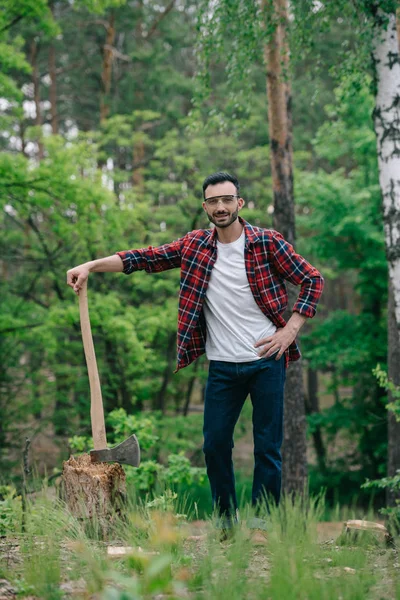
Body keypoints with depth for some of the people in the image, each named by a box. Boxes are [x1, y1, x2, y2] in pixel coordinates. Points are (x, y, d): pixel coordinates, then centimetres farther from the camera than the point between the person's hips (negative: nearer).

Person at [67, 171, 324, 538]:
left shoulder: (266, 242, -4)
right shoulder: (195, 246, 5)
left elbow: (312, 279, -1)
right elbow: (146, 258, 0)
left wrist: (290, 330, -7)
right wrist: (91, 266, -10)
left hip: (266, 360, -3)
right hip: (223, 366, 3)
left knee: (268, 448, 2)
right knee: (215, 444, 5)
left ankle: (263, 528, 11)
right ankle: (226, 521, 20)